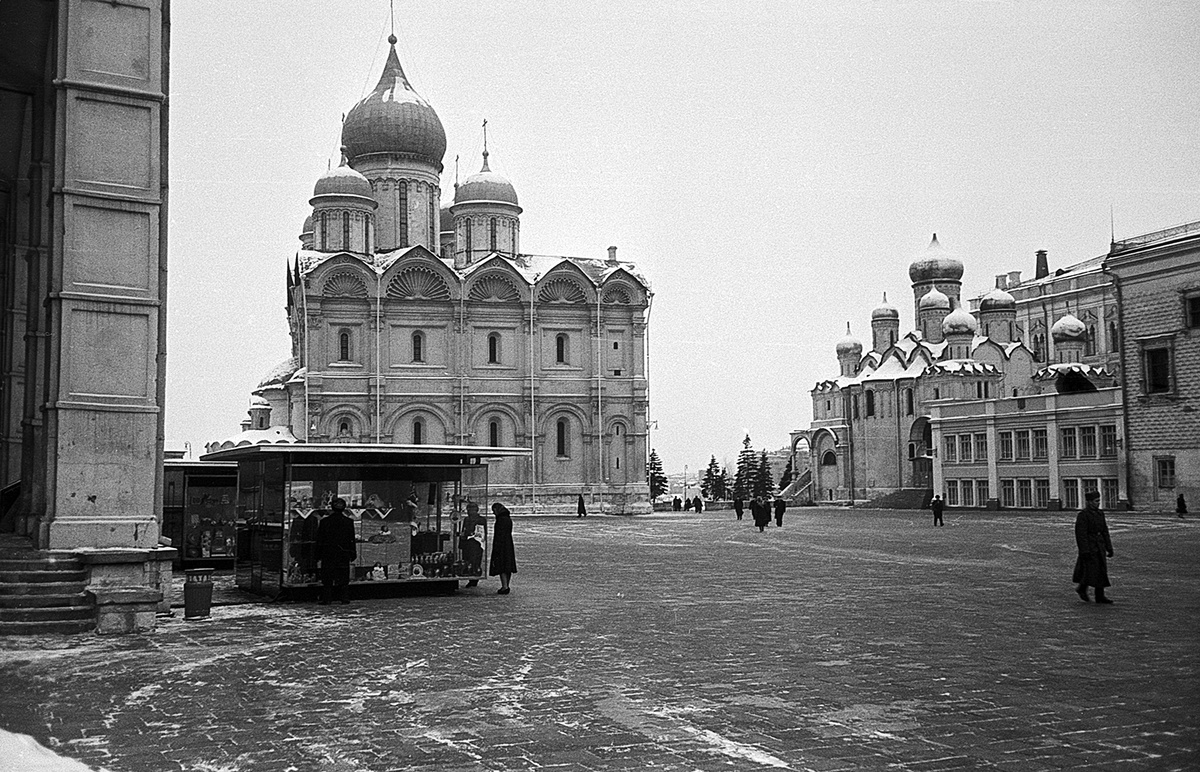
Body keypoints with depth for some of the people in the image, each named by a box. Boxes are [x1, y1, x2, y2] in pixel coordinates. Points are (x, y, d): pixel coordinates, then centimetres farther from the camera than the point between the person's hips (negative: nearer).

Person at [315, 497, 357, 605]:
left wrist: (318, 554, 7)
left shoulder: (325, 522, 1)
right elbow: (351, 540, 3)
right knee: (343, 575, 7)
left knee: (327, 577, 2)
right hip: (343, 554, 0)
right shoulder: (348, 522, 0)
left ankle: (326, 599, -1)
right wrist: (352, 554, 7)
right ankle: (342, 597, 7)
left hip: (328, 554, 0)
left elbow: (319, 540, 4)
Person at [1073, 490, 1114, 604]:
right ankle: (1082, 588, 17)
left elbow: (1104, 531, 14)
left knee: (1101, 570, 5)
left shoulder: (1100, 513, 9)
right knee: (1092, 571, -7)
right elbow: (1081, 534, -16)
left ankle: (1100, 596, 10)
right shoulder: (1082, 515, -13)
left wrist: (1109, 548, 11)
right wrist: (1085, 551, -20)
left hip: (1099, 547, 7)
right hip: (1089, 547, -7)